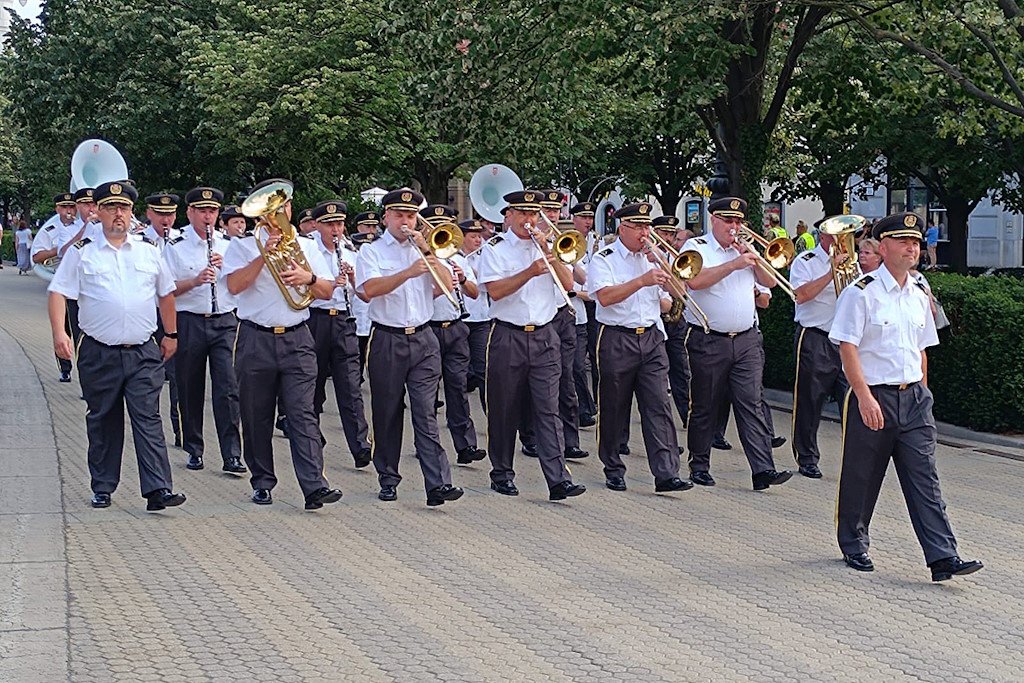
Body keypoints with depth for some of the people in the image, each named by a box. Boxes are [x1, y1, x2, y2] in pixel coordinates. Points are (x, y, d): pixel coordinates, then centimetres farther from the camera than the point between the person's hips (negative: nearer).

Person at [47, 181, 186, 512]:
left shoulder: (149, 252, 12)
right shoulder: (81, 252, 4)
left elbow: (166, 294, 20)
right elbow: (59, 293, -1)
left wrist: (171, 335, 18)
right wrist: (59, 332, -15)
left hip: (143, 353, 1)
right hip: (99, 353, -1)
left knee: (148, 419, -7)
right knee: (102, 422, 7)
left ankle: (157, 489, -14)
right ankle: (102, 488, 18)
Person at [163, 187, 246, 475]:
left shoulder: (228, 246, 11)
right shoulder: (175, 247, 2)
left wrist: (225, 267, -9)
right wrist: (196, 280, -18)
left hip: (224, 322, 1)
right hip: (189, 322, -1)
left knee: (227, 388, -8)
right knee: (190, 390, 6)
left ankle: (231, 454, -10)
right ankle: (194, 449, 20)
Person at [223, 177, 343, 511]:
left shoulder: (306, 246, 15)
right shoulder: (242, 245, 5)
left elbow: (328, 291, 9)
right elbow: (234, 284, -11)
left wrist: (309, 278, -11)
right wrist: (265, 254, -17)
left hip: (296, 339, 1)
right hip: (255, 340, -1)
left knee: (302, 413, -9)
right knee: (256, 417, 5)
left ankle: (315, 485, -19)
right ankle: (262, 482, 18)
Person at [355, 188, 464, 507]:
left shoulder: (424, 250, 13)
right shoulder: (371, 251, 3)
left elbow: (446, 286, 1)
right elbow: (370, 289, -16)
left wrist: (427, 252, -8)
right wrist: (408, 273, -28)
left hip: (423, 339, 1)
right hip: (387, 340, -1)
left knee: (426, 414, -6)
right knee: (387, 414, 6)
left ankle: (438, 483, -15)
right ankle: (388, 480, 17)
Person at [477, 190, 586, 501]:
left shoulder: (545, 245, 13)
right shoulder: (495, 248, 0)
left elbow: (568, 283, 2)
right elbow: (495, 290, -14)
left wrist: (548, 253, -10)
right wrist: (531, 272, -23)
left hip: (544, 337, 2)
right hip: (508, 338, -2)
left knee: (548, 410, -5)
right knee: (505, 410, 6)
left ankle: (559, 480, -13)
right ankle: (502, 474, 20)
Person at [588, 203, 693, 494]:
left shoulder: (652, 258, 15)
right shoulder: (604, 260, -3)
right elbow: (605, 296, -20)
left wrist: (658, 263, 0)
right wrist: (642, 280, -28)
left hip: (651, 338, 4)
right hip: (617, 340, -4)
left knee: (659, 407, -6)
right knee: (613, 410, 5)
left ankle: (667, 474, -11)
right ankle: (613, 471, 19)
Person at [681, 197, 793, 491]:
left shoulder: (744, 248, 16)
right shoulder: (696, 247, -1)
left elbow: (770, 281, 11)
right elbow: (695, 281, -20)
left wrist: (753, 257, -5)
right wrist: (734, 264, -20)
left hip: (747, 342, 4)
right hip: (708, 342, -4)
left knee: (751, 405, -4)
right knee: (705, 408, 5)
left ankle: (763, 469, -11)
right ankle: (699, 466, 18)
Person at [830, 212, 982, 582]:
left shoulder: (919, 296, 12)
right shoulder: (860, 293, -8)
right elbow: (848, 347, -13)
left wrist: (921, 392, 14)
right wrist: (865, 397, -20)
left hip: (913, 398, 5)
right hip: (872, 397, -5)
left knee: (923, 478, -1)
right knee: (861, 476, 7)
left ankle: (943, 557, -6)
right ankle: (853, 546, 26)